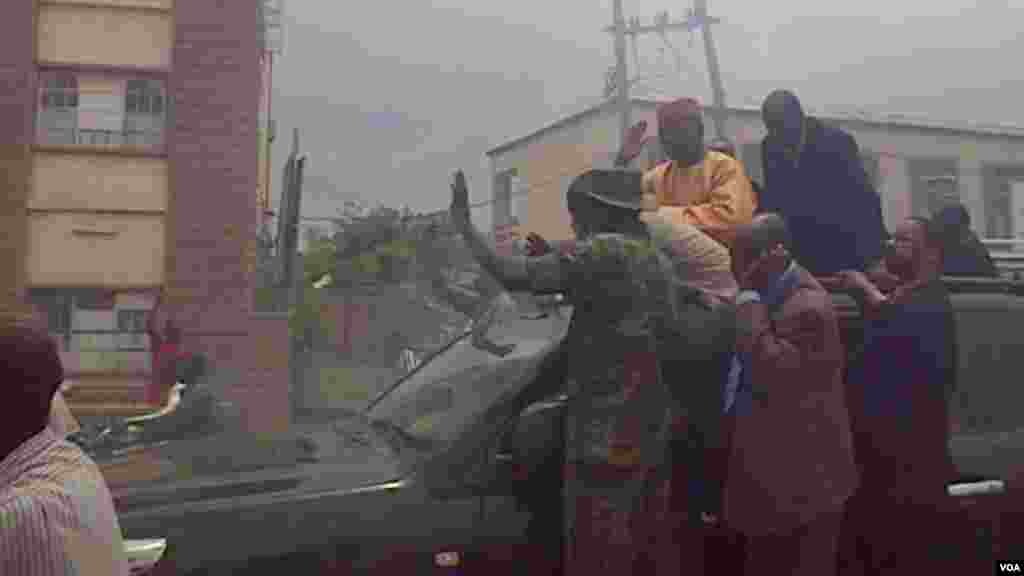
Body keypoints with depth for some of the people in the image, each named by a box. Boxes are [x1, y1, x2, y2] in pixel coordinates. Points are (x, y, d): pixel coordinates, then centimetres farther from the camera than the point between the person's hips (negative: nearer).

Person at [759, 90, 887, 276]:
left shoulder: (836, 142, -15)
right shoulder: (769, 147, -2)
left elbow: (863, 199, -17)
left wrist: (873, 255, -22)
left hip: (845, 251, -4)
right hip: (801, 251, 4)